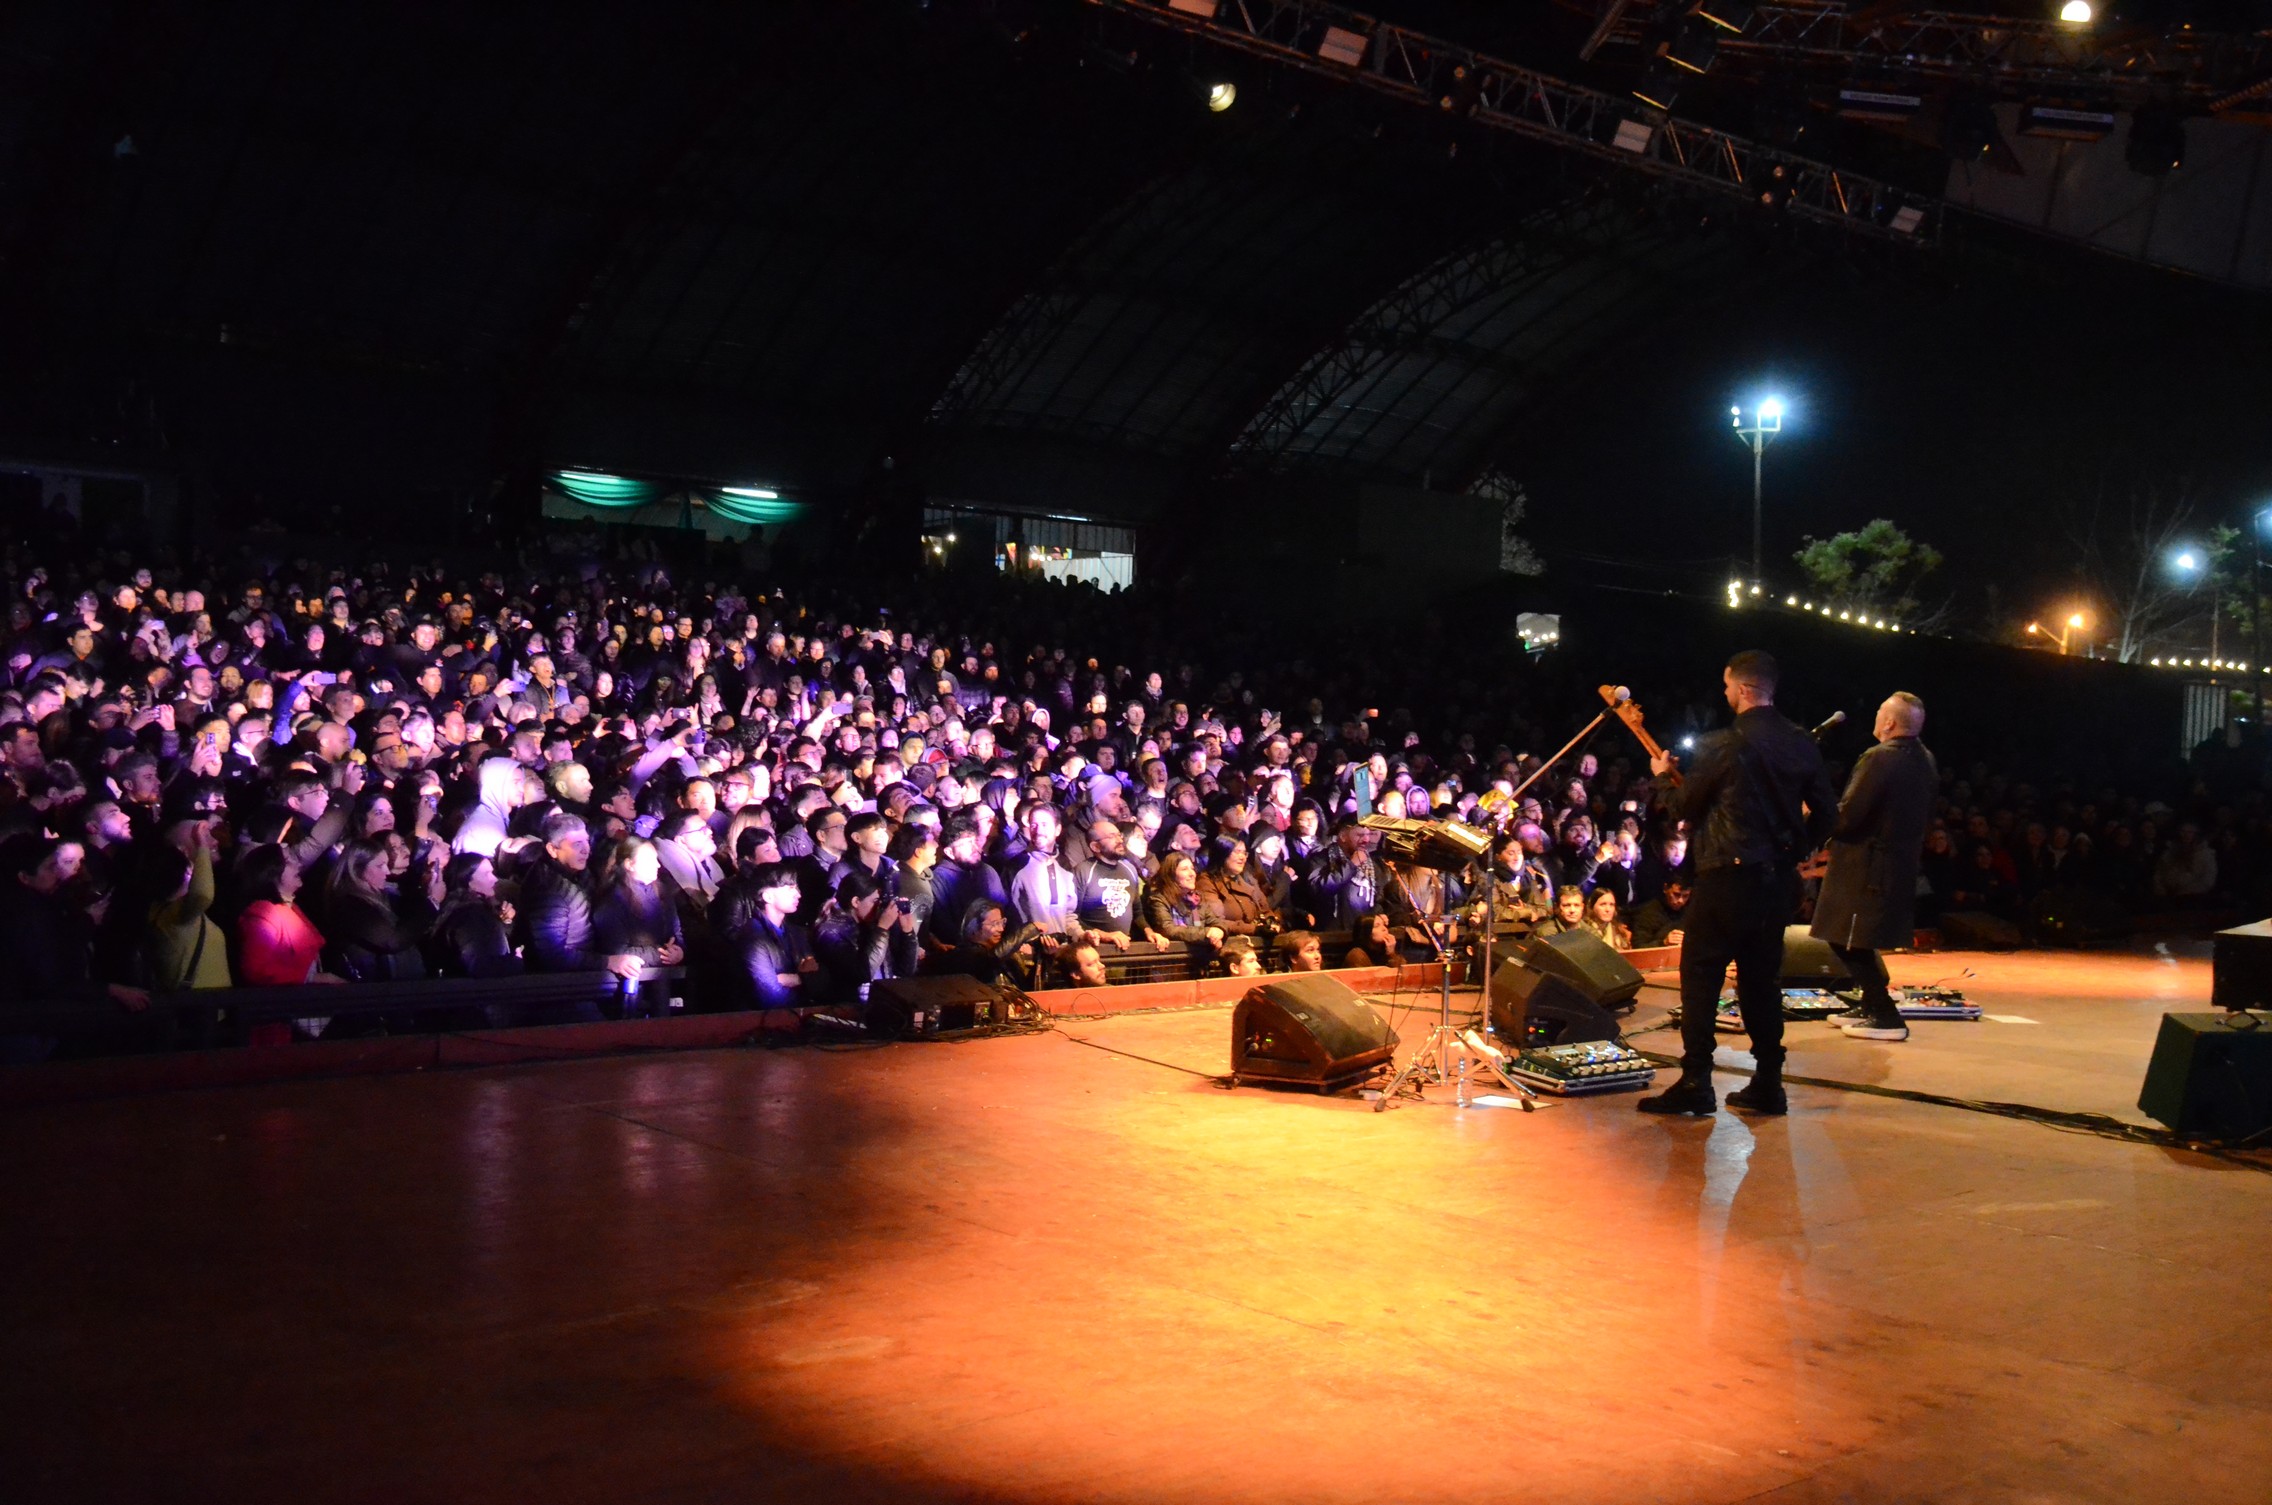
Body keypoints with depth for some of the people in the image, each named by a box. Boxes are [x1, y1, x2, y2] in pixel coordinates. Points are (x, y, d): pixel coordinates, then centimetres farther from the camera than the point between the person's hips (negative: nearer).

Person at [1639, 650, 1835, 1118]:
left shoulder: (1722, 745, -13)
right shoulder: (1802, 742, 6)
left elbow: (1686, 807, -3)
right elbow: (1826, 811, 9)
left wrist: (1665, 777, 16)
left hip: (1728, 874, -6)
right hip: (1778, 877, 6)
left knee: (1700, 976, -1)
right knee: (1762, 977, 13)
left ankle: (1695, 1083, -5)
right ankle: (1768, 1084, 14)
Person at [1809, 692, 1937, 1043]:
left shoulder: (1879, 759, -19)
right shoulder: (1926, 762, 9)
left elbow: (1846, 818, -21)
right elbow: (1924, 817, 17)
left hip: (1865, 868, -9)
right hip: (1903, 865, 9)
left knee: (1850, 942, -2)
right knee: (1863, 942, 21)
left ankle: (1886, 1018, -2)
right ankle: (1873, 1008, 27)